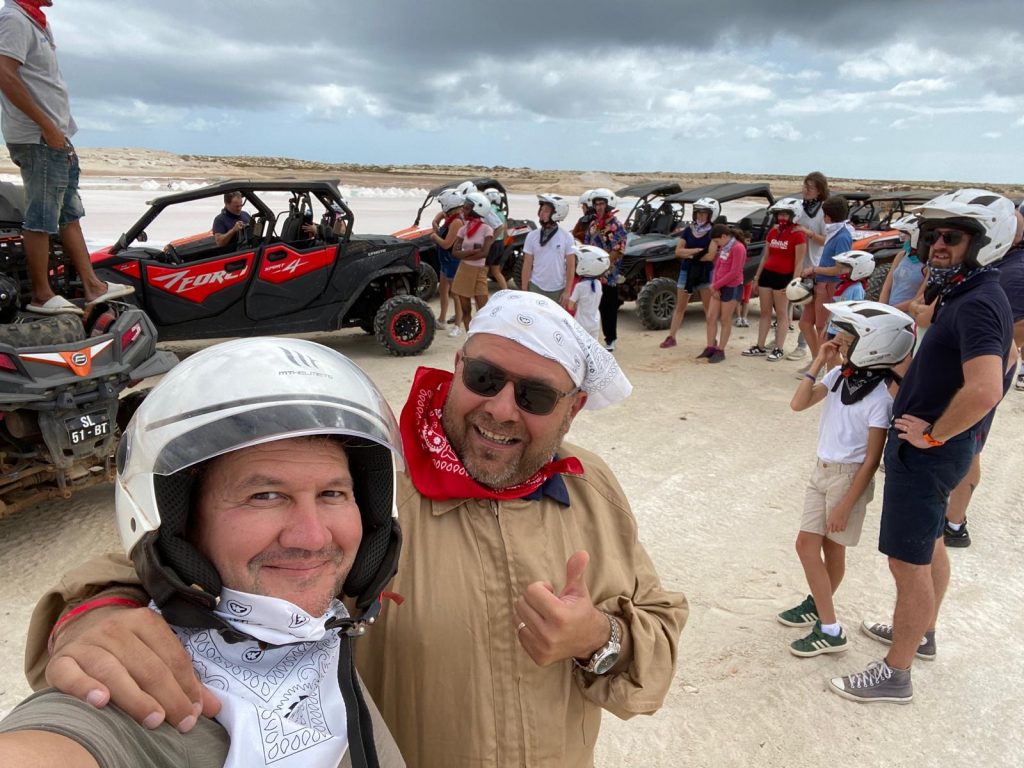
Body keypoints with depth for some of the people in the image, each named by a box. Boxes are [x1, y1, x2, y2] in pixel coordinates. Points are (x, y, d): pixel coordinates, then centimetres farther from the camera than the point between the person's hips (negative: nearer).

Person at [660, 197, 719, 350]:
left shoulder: (713, 232, -8)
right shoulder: (688, 229, 2)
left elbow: (710, 256, -19)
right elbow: (678, 251, -5)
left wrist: (689, 255, -10)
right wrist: (698, 250, -15)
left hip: (705, 273, -4)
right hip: (686, 271, 4)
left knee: (709, 308, 1)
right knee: (680, 307, 10)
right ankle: (671, 337, 17)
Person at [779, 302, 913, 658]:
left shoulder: (880, 397, -21)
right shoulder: (839, 375, -3)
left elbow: (871, 460, -18)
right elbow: (799, 404, 0)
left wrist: (845, 505, -16)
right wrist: (819, 362, -7)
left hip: (848, 477, -6)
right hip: (822, 469, 6)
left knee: (833, 548, 2)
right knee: (808, 544, 12)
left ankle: (830, 631, 16)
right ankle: (818, 604, 35)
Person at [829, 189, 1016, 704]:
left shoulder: (977, 305, -23)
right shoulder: (962, 295, 7)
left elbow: (984, 390, -37)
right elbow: (1005, 352, 27)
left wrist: (933, 434, -23)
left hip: (926, 452, -10)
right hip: (928, 448, 11)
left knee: (908, 562, 1)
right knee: (929, 545, 24)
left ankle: (894, 675, 15)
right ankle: (920, 633, 44)